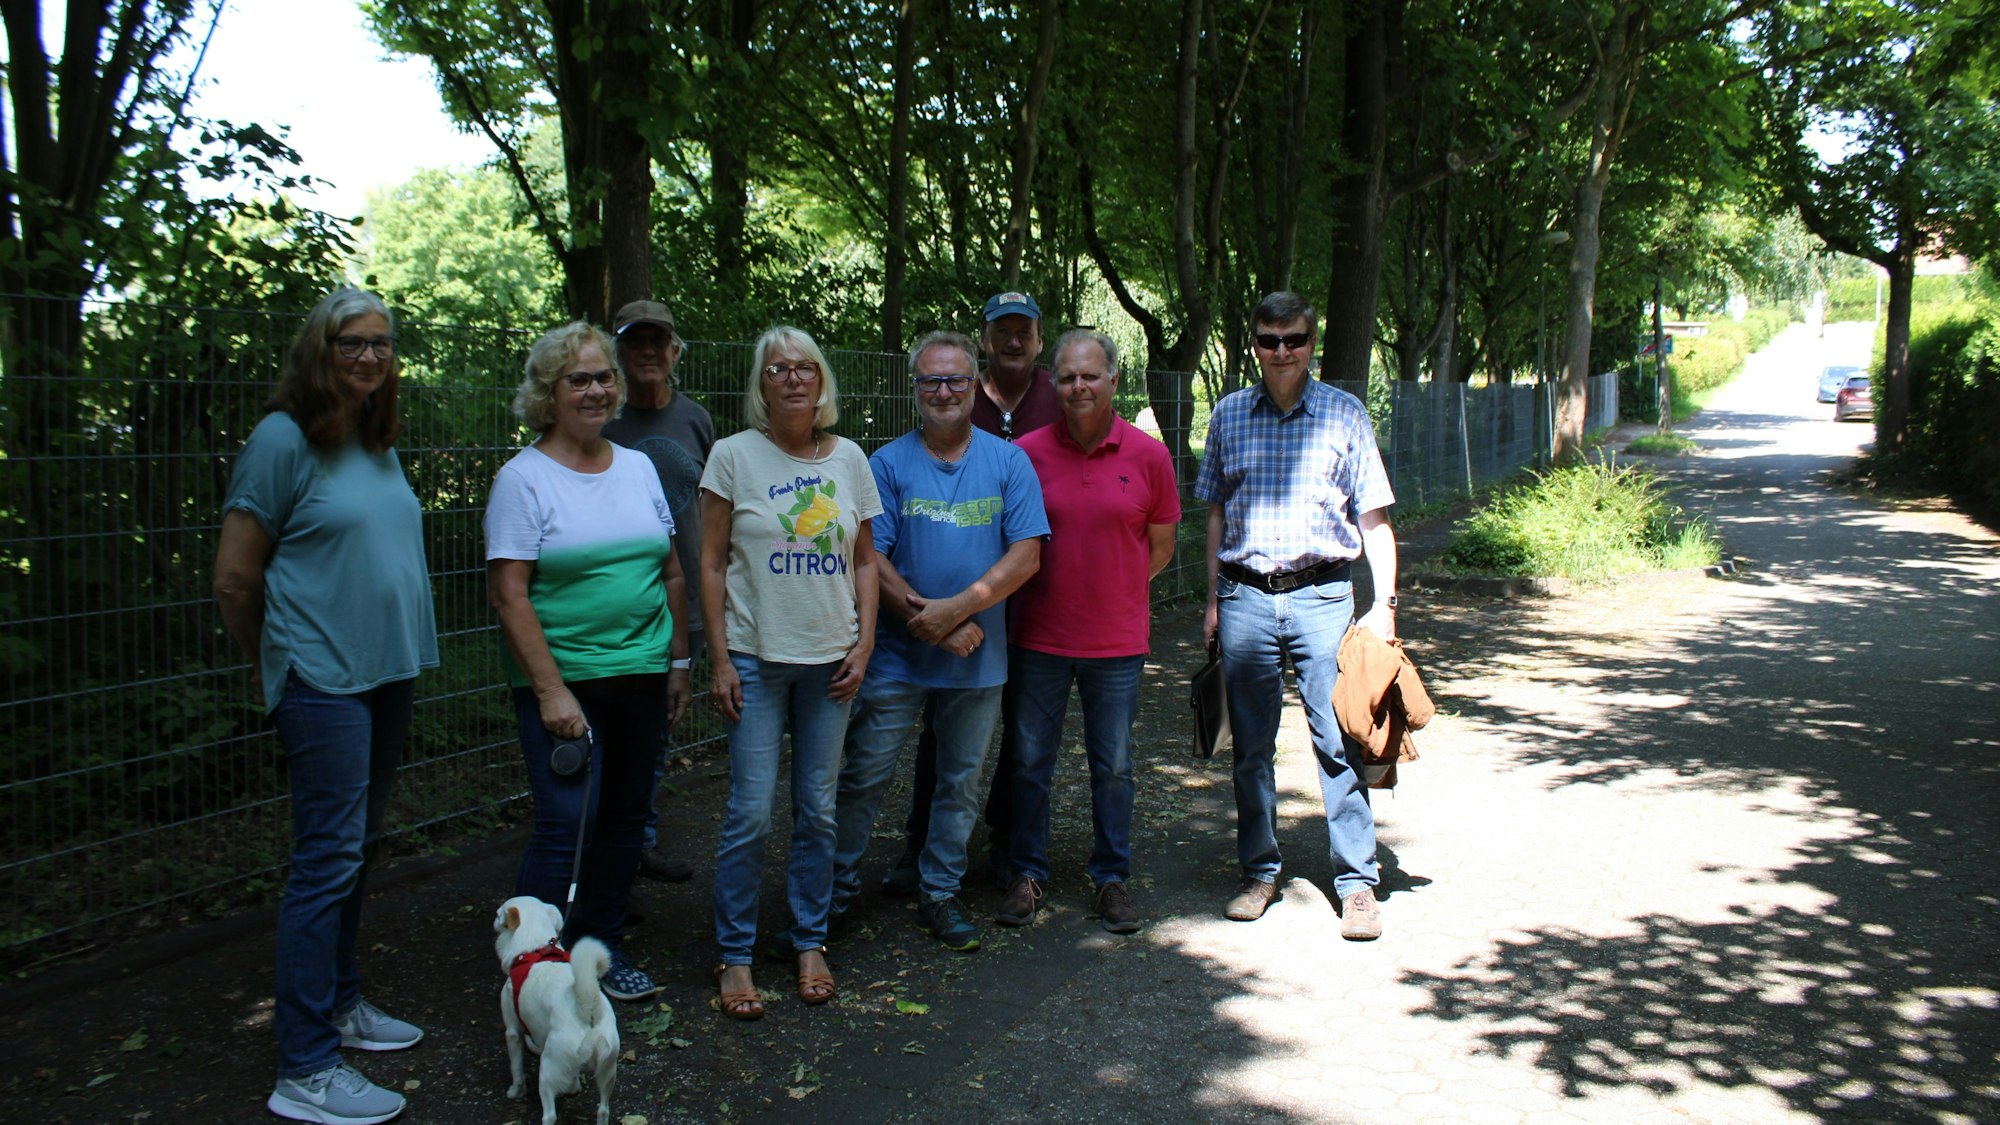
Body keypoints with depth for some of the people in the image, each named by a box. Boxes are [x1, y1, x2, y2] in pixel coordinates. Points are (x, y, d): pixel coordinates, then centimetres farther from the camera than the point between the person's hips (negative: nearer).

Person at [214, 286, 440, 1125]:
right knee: (329, 856, -6)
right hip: (322, 679, -8)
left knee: (357, 848, 17)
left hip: (388, 672, 8)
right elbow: (234, 578, -9)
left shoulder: (381, 444, 11)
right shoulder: (283, 439, -11)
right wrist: (271, 665, 3)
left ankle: (338, 1003, 33)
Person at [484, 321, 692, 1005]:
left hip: (642, 675, 6)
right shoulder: (524, 478, -7)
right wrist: (551, 691, -17)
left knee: (625, 817, 12)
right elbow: (509, 595, -12)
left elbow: (671, 573, 15)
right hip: (561, 679, -6)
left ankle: (604, 946, 28)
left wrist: (679, 661, 11)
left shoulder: (638, 467, 10)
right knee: (566, 822, -11)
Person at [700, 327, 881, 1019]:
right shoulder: (735, 455, -3)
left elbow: (865, 560, 11)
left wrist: (864, 644, 2)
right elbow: (712, 563, -2)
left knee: (818, 809, 9)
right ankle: (734, 955, 13)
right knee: (752, 812, -2)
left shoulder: (849, 459, 6)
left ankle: (810, 943, 24)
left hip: (831, 659, 3)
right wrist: (719, 657, -7)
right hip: (756, 656, -3)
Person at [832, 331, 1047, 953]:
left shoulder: (1007, 462, 0)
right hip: (896, 653, -1)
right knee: (862, 777, 3)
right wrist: (924, 619, -17)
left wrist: (955, 608, -17)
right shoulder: (888, 464, -2)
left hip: (978, 659, 2)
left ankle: (940, 894, 29)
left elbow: (1026, 555, -7)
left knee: (960, 781, 13)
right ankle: (835, 892, 21)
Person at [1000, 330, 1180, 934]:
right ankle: (1027, 874, 25)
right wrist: (1049, 589, 2)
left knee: (1114, 766, 10)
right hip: (1039, 636, 0)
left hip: (1117, 640, 0)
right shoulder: (1027, 452, -4)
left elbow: (1161, 545, 7)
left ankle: (1111, 878, 26)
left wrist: (1115, 590, 2)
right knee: (1030, 761, 9)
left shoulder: (1148, 455, -3)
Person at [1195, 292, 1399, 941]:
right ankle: (1260, 873, 21)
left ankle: (1357, 883, 7)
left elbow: (1374, 518, 3)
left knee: (1339, 740, -3)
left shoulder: (1345, 415, 3)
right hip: (1245, 599, 2)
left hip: (1322, 595, -2)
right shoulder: (1229, 416, 9)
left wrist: (1384, 603, -4)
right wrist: (1214, 599, 10)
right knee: (1251, 744, 8)